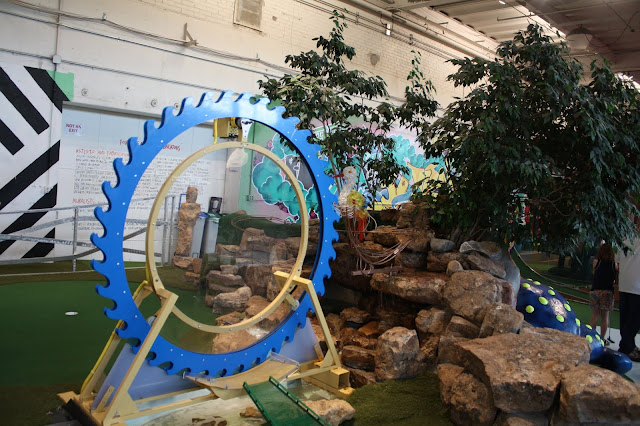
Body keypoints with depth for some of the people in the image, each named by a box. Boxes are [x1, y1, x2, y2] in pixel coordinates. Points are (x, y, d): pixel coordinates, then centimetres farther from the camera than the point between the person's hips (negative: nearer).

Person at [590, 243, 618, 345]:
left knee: (595, 315, 10)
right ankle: (602, 339, 13)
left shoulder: (596, 262, 0)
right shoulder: (615, 265, 2)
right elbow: (616, 282, 7)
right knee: (605, 316, 9)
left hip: (595, 290, 0)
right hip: (607, 292, 0)